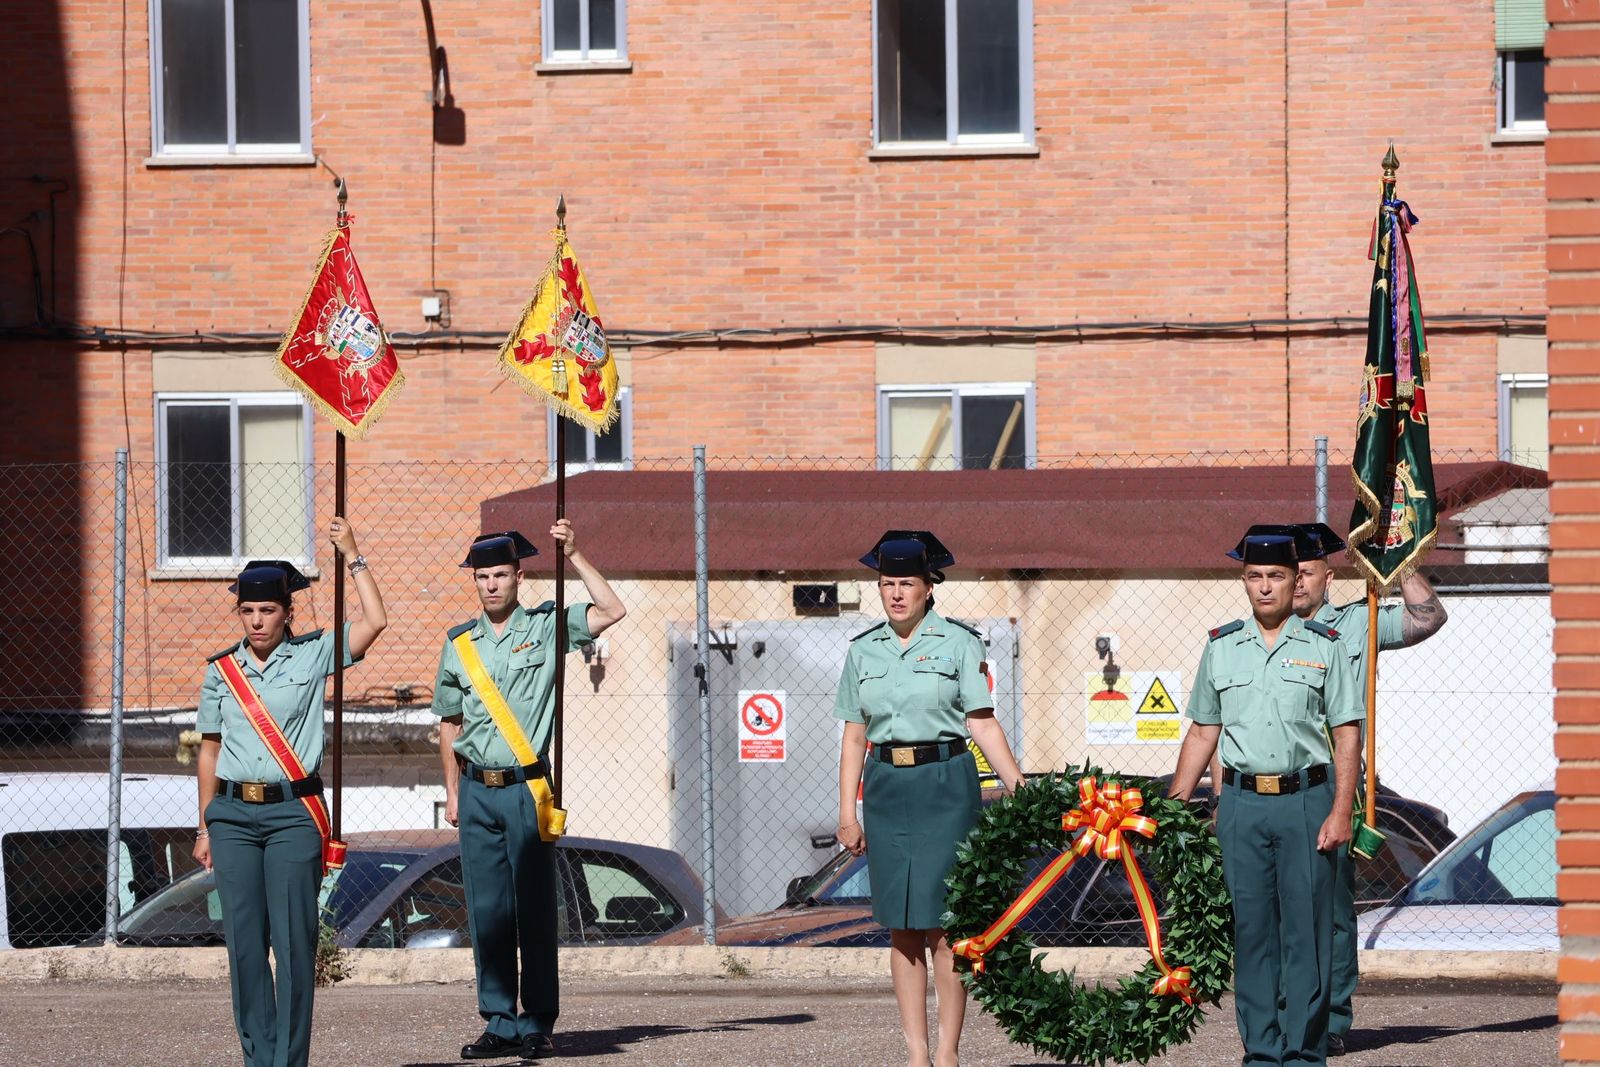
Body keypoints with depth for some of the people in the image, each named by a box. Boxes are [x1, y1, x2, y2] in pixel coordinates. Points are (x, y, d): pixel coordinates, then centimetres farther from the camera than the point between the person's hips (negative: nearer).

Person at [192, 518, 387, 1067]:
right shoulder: (221, 670, 12)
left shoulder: (312, 656, 5)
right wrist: (205, 827, 16)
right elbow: (210, 750, 17)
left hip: (293, 814, -3)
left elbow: (374, 621, -6)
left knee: (294, 939, -8)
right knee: (244, 940, 1)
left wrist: (352, 554, -3)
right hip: (234, 815, 3)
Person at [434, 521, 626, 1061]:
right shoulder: (459, 644, 12)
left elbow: (612, 612, -10)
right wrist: (453, 793, 14)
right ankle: (499, 1023, 8)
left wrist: (574, 556, -11)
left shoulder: (546, 628, 3)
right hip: (477, 792, 3)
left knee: (534, 909, -3)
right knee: (486, 910, 3)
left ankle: (538, 1025, 1)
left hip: (527, 788, -3)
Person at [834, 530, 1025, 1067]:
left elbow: (982, 724, -3)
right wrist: (847, 812, 8)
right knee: (902, 927, 5)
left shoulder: (958, 642, 0)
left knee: (944, 921, -6)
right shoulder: (863, 650, 10)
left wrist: (1020, 788, -12)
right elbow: (854, 737, 13)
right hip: (887, 787, 4)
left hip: (946, 785, -4)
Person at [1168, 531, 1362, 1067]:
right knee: (1251, 928, 3)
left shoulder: (1323, 646, 4)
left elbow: (1346, 735, 3)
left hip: (1307, 801, -2)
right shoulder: (1221, 646, 11)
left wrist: (1340, 812, -6)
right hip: (1243, 802, 2)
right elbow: (1202, 732, 17)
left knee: (1306, 930, -3)